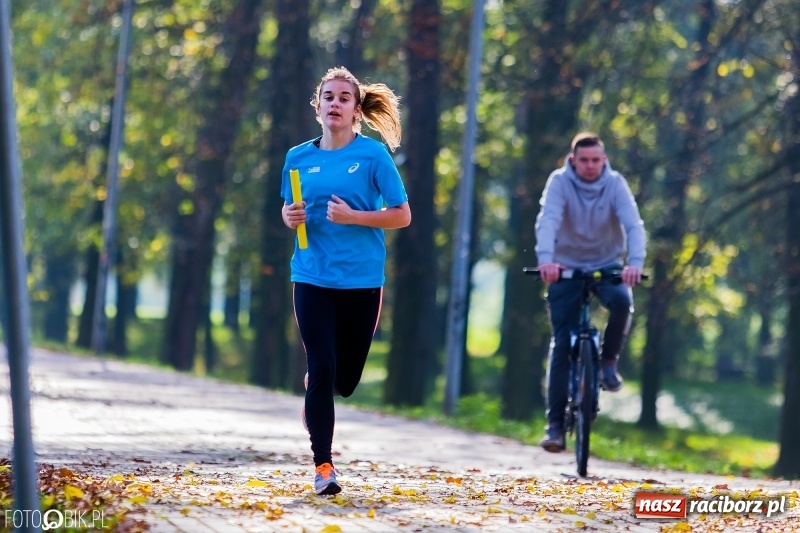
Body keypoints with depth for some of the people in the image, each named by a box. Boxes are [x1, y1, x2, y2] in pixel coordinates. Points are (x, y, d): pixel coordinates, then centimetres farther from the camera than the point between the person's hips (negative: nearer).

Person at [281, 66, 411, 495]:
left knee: (345, 380, 6)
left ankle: (316, 400, 42)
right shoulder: (299, 158, 7)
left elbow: (401, 215, -3)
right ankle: (323, 466, -3)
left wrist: (353, 216, -16)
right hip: (312, 278, 1)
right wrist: (290, 217, -4)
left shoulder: (373, 154, -3)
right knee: (321, 368, -9)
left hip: (361, 280, -1)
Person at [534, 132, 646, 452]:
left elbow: (633, 224, -23)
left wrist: (635, 262, -42)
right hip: (567, 268, -1)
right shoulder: (560, 182, -14)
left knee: (622, 301, -32)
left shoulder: (615, 184, -12)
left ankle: (608, 361, -6)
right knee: (562, 343, -7)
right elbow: (547, 220, -29)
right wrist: (545, 258, -47)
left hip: (607, 266, 1)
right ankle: (555, 423, -2)